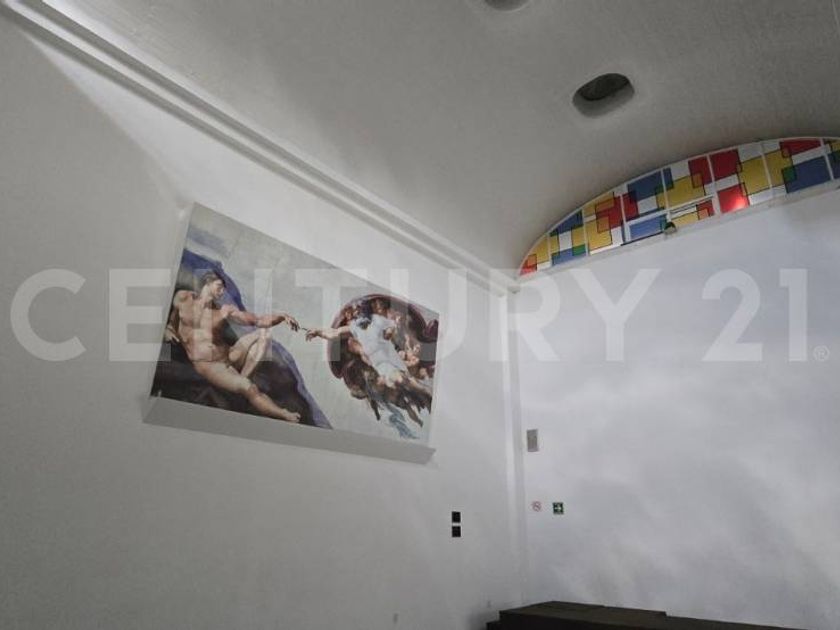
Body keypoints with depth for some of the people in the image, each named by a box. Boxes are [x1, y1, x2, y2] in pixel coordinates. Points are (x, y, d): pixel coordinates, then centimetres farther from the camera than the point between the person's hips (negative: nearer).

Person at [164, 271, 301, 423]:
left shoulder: (225, 310, 10)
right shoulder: (182, 298, 9)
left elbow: (258, 320, 0)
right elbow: (169, 320, 26)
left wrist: (282, 316, -16)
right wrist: (167, 330, 2)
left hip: (229, 357, 4)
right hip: (206, 364, -4)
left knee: (264, 332, -11)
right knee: (248, 388, -28)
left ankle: (241, 377, -20)